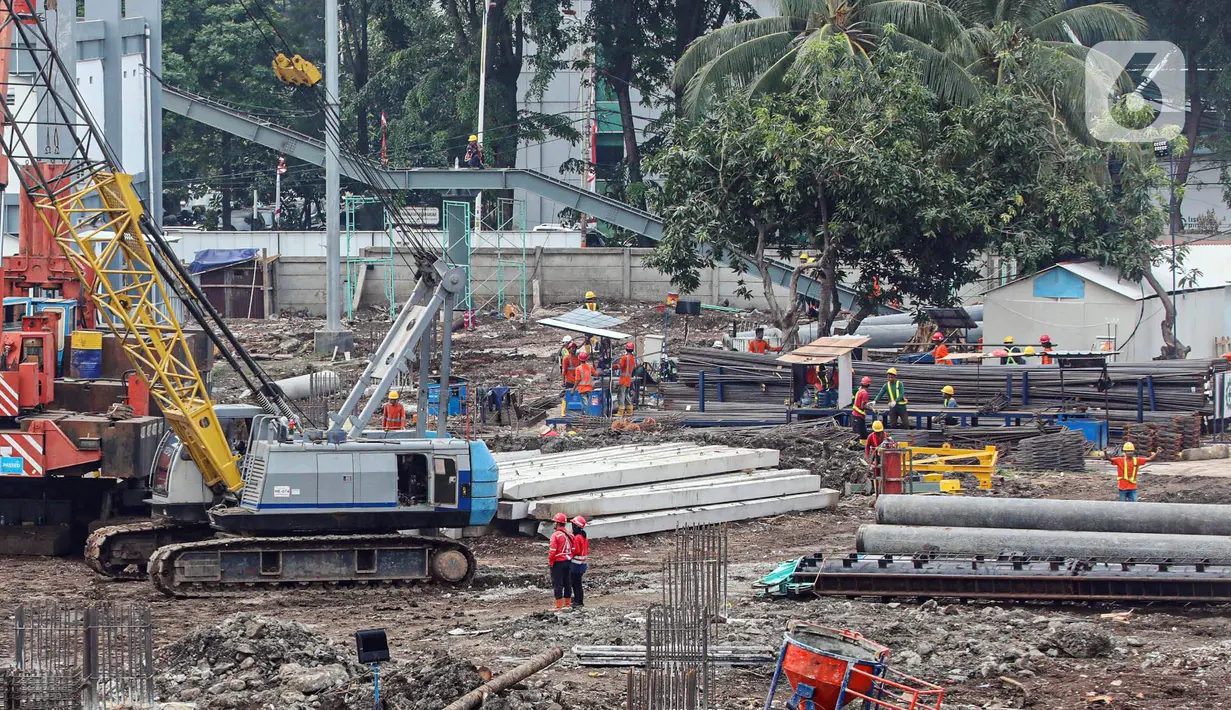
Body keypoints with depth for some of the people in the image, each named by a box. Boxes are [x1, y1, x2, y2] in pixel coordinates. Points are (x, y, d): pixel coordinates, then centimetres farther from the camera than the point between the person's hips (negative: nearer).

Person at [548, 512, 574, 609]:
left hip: (558, 562, -7)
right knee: (567, 583, 13)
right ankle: (567, 604, 20)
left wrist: (550, 563, -8)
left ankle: (559, 606, -2)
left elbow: (552, 551, -18)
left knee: (557, 584, -2)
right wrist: (570, 559, 18)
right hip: (568, 561, 7)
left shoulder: (556, 535, -16)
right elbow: (573, 549, 10)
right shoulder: (569, 534, 7)